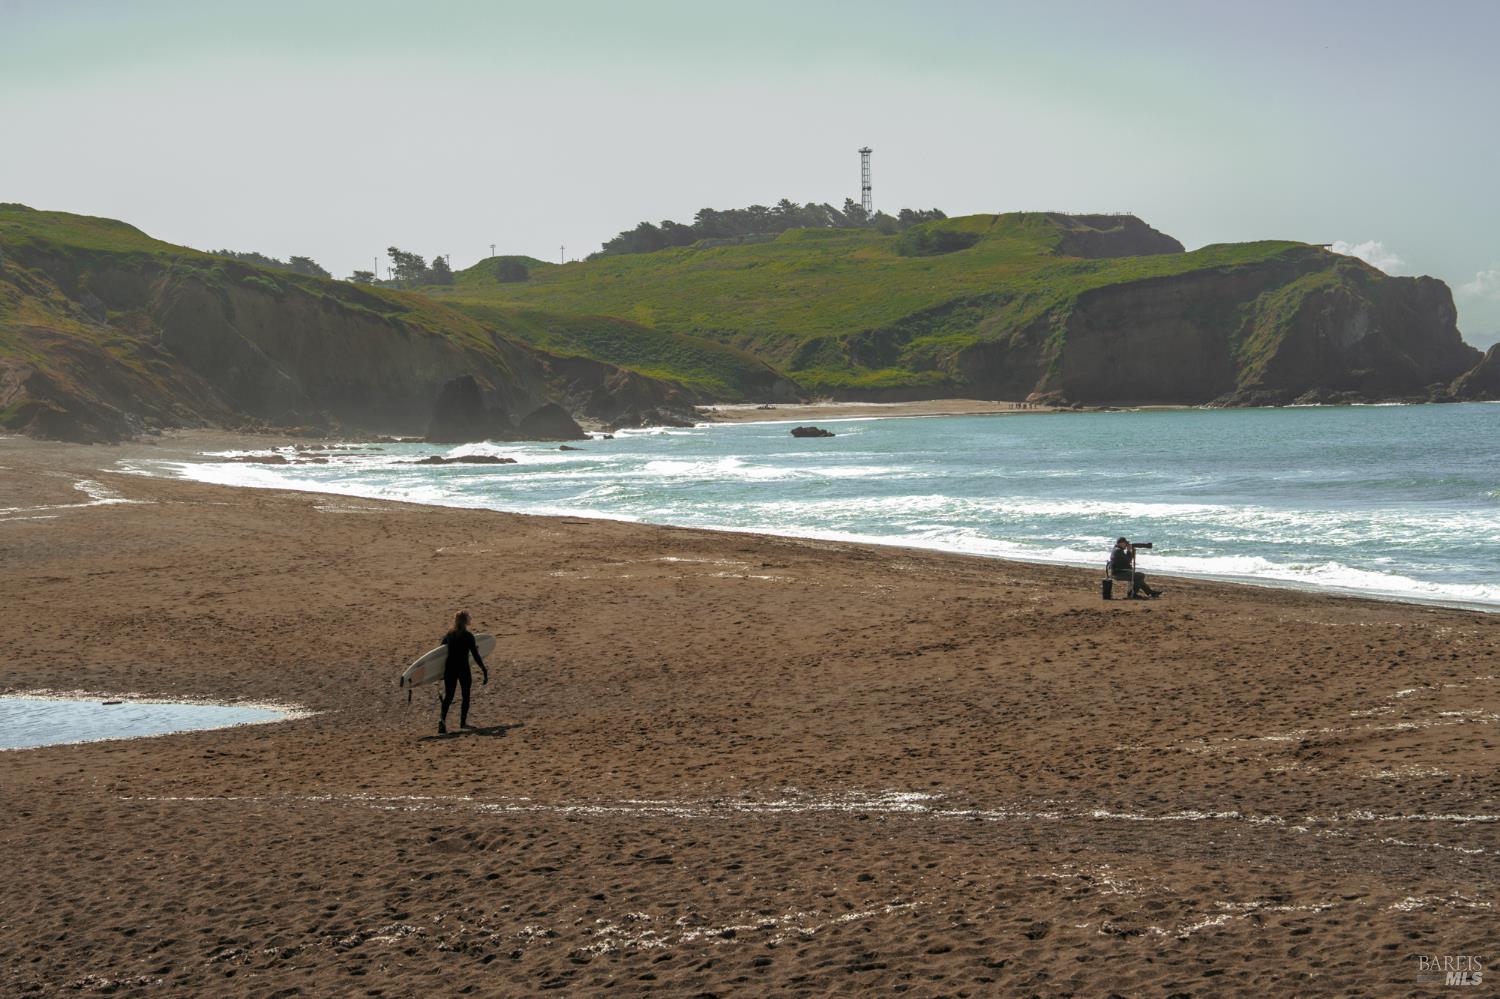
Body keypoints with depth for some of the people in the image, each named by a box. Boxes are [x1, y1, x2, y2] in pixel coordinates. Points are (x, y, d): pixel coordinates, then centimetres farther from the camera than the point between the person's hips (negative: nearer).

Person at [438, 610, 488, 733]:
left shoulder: (449, 635, 6)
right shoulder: (468, 636, -9)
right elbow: (475, 655, -11)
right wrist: (484, 670, -6)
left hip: (450, 668, 4)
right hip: (463, 669, -4)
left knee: (448, 696, 2)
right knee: (466, 696, 14)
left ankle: (442, 720, -19)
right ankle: (463, 722, 18)